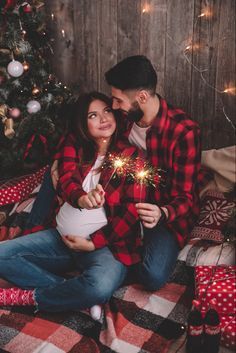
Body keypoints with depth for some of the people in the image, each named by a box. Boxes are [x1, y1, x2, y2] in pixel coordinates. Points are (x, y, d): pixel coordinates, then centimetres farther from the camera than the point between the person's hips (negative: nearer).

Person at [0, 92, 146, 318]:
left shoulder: (131, 155, -3)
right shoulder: (74, 145, 7)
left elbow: (132, 210, -8)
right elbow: (66, 179, -10)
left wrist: (93, 243, -12)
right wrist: (81, 198, -35)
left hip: (105, 243, -4)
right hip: (61, 237, 5)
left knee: (101, 287, -36)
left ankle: (30, 296, -10)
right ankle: (69, 291, -11)